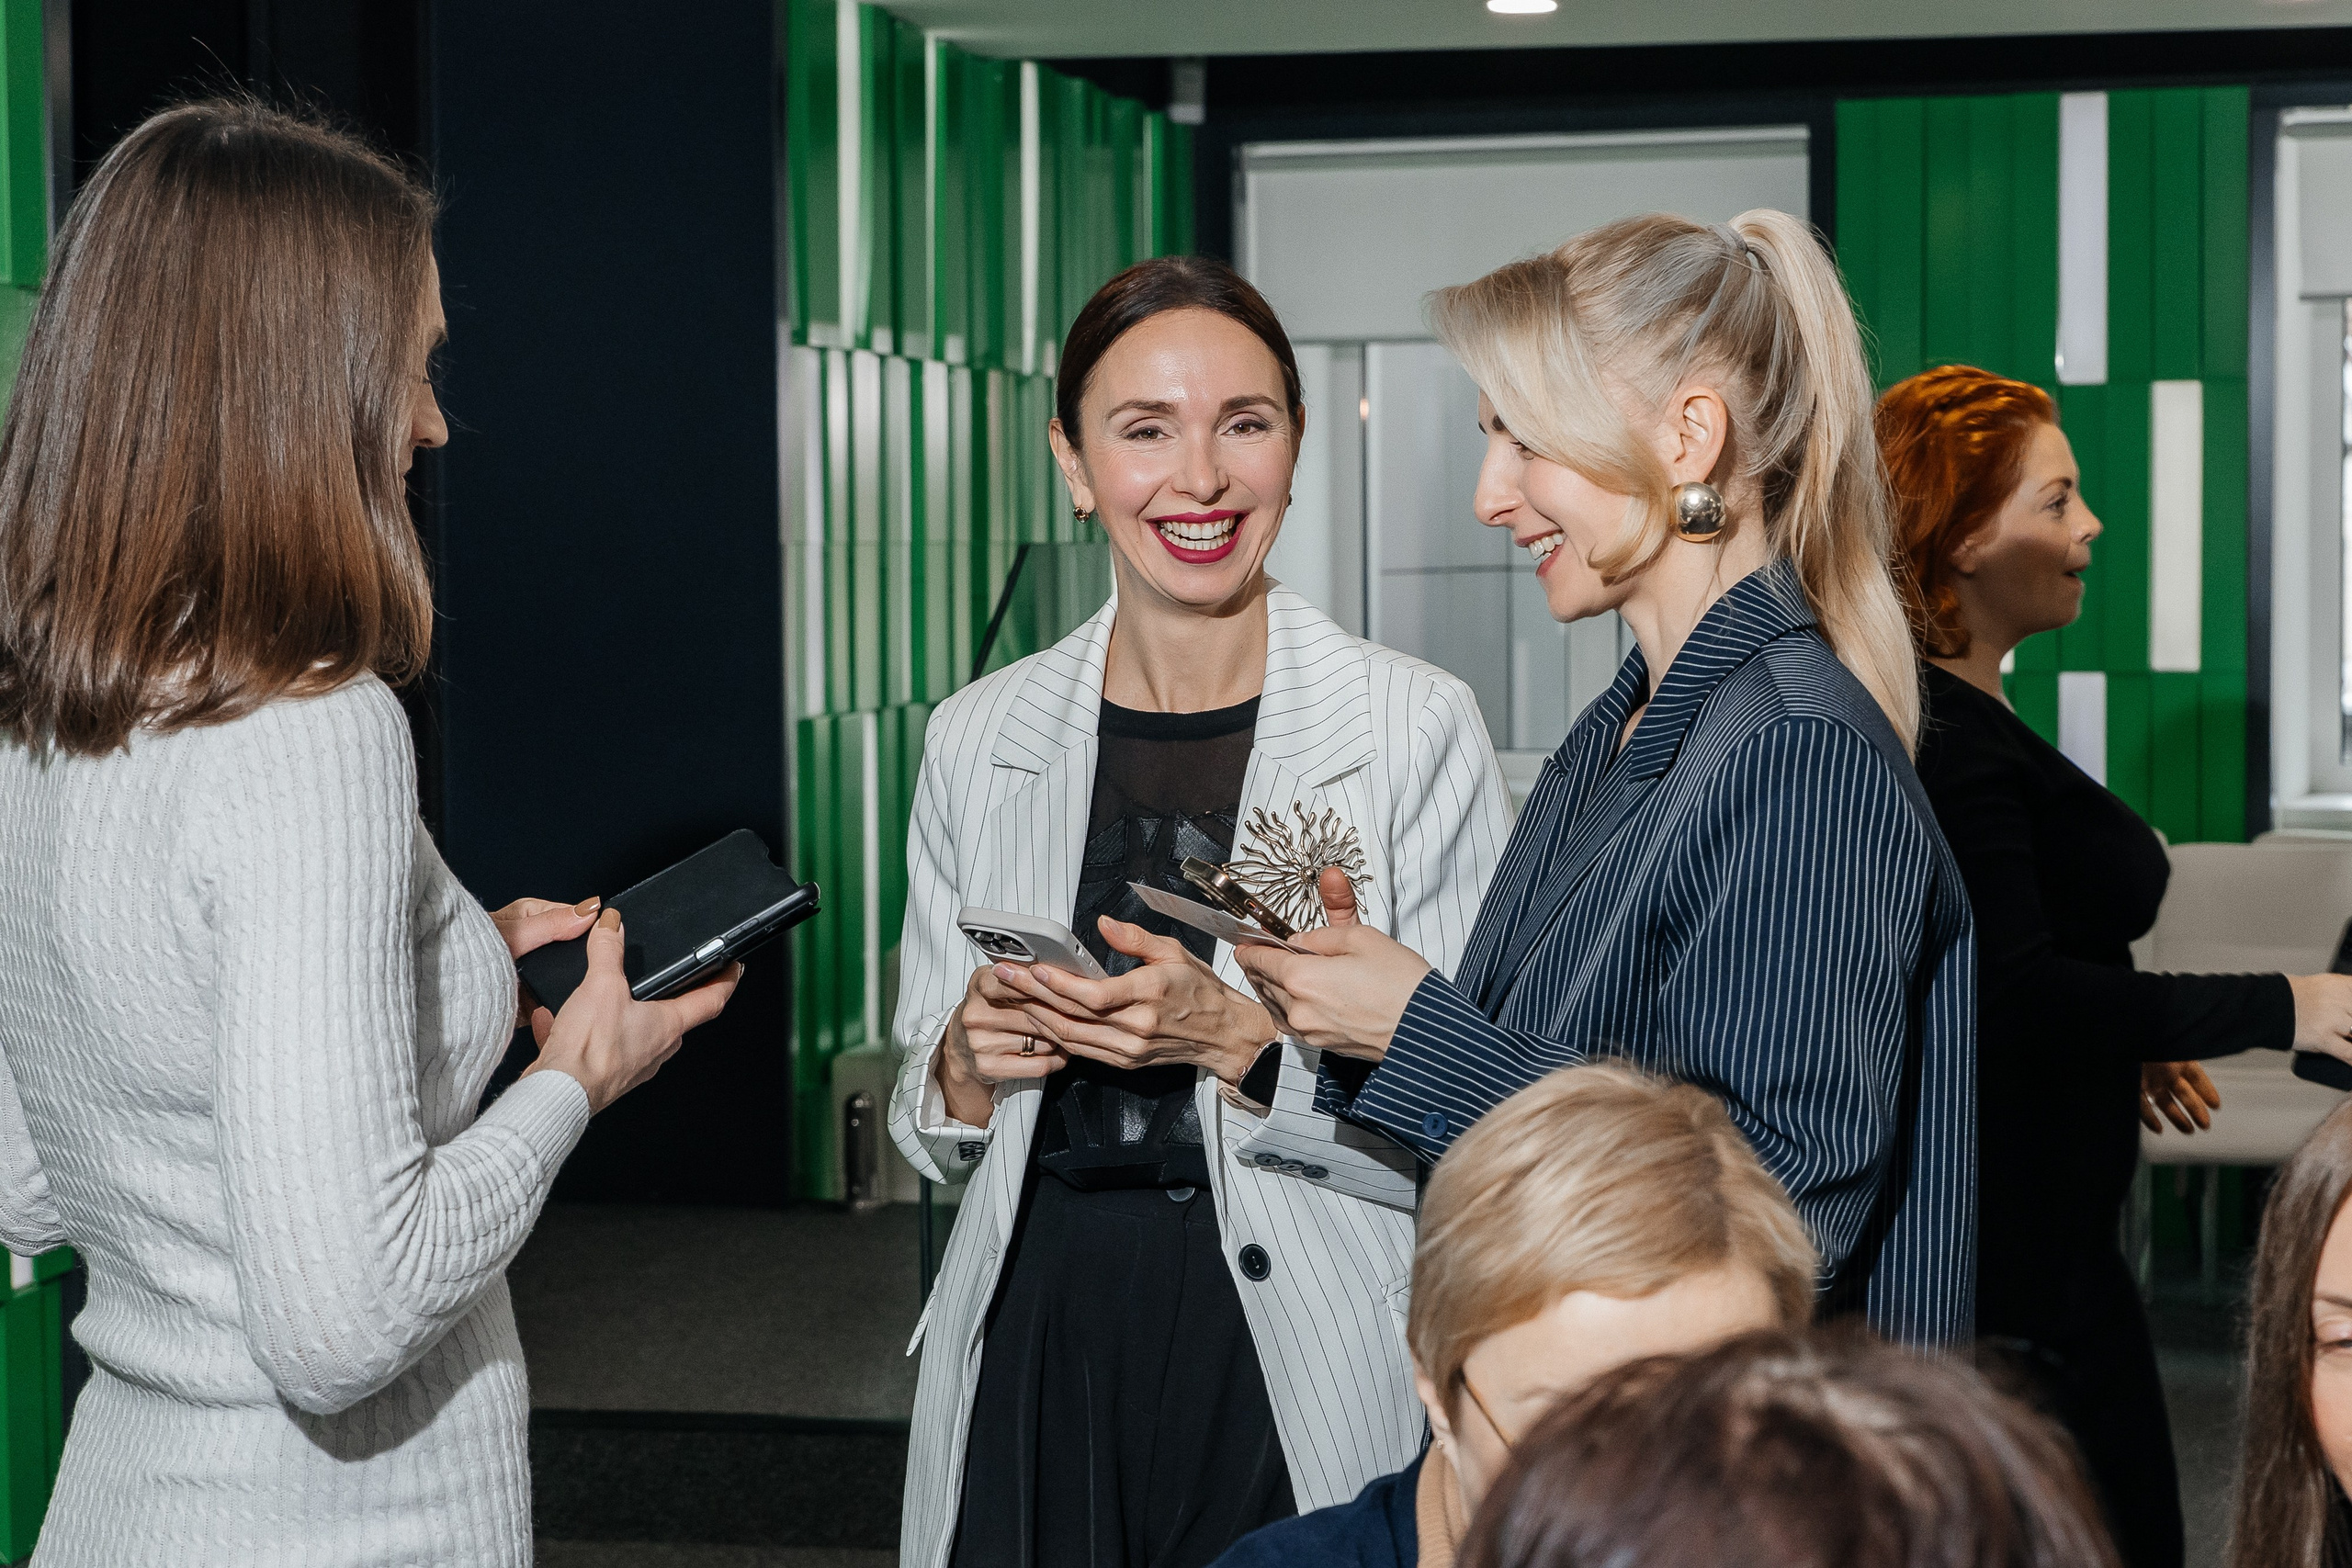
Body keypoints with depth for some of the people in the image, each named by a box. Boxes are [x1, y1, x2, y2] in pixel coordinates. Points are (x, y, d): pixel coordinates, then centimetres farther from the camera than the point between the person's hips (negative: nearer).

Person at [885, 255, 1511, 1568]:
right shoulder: (981, 738, 5)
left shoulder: (1418, 728, -7)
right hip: (1038, 1354, 3)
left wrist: (1240, 1043, -21)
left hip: (1296, 1371, -3)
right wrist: (968, 1069, -8)